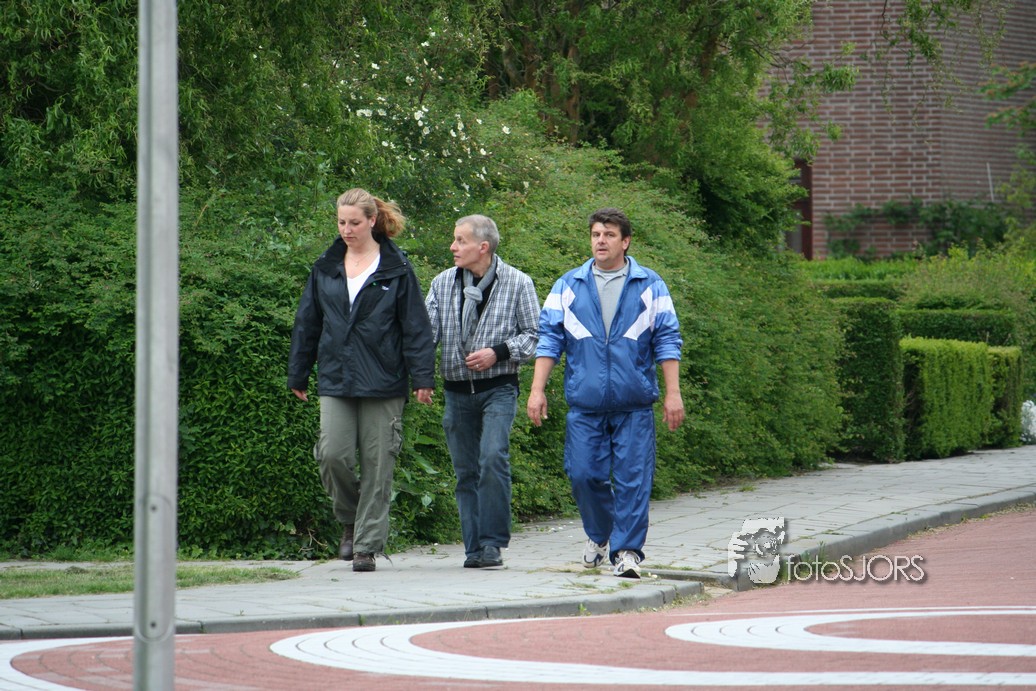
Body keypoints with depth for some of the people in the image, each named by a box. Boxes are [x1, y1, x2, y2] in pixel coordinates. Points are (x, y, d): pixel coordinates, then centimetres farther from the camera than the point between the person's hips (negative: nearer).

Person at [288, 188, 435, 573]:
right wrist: (297, 375, 18)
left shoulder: (396, 269, 1)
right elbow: (307, 323, 17)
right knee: (333, 455, -10)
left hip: (383, 382, -3)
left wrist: (422, 377, -8)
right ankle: (350, 521, 16)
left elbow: (415, 325, -1)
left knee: (377, 465, -1)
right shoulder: (326, 268, 11)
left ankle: (367, 545, 5)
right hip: (335, 381, 3)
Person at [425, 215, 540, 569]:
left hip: (498, 388, -4)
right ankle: (475, 548, 9)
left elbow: (534, 335, 1)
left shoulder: (517, 283, 0)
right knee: (466, 470, 4)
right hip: (457, 390, 4)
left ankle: (492, 542, -15)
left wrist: (498, 353, -13)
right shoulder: (443, 283, 9)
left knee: (493, 458, -19)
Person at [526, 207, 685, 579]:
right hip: (584, 404, 1)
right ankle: (599, 534, 25)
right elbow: (549, 339, 10)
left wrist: (673, 393, 0)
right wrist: (537, 389, 1)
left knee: (632, 478, -7)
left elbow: (667, 341, 7)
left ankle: (627, 551, -2)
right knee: (584, 474, 0)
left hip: (634, 405, -1)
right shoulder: (568, 287, 10)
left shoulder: (650, 286, 7)